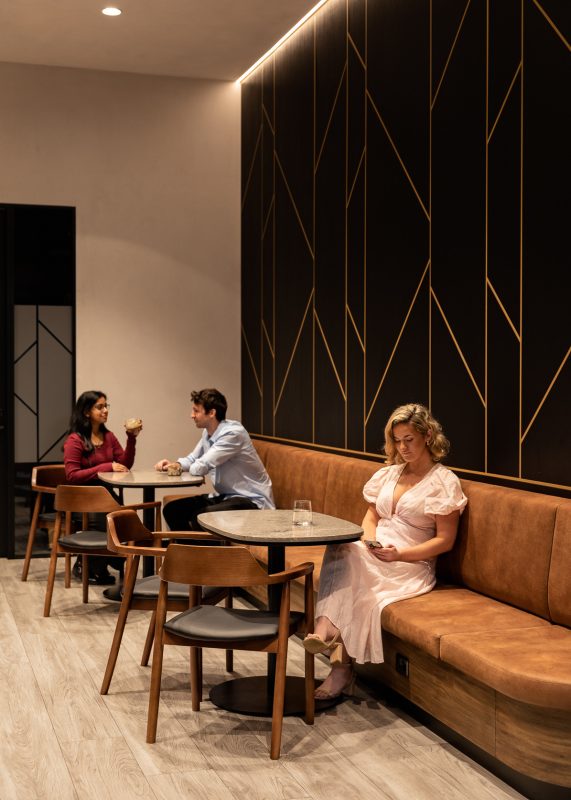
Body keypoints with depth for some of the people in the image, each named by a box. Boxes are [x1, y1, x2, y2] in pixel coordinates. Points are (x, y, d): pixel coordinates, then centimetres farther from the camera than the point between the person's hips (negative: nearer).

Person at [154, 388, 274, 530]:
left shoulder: (233, 433, -21)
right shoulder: (208, 433, 6)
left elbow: (201, 468, -24)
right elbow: (193, 459, 20)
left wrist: (179, 467, -2)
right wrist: (175, 464, -2)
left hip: (252, 500, -9)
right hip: (225, 496, 9)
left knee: (200, 517, -31)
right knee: (172, 509, 3)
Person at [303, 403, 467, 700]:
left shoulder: (444, 481, -1)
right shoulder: (389, 473, 18)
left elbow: (445, 540, -5)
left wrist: (399, 554, -17)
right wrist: (370, 541, -6)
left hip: (411, 565, -4)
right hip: (374, 555, 5)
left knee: (356, 590, -32)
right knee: (342, 549, -31)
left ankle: (341, 666, -28)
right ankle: (327, 630, -45)